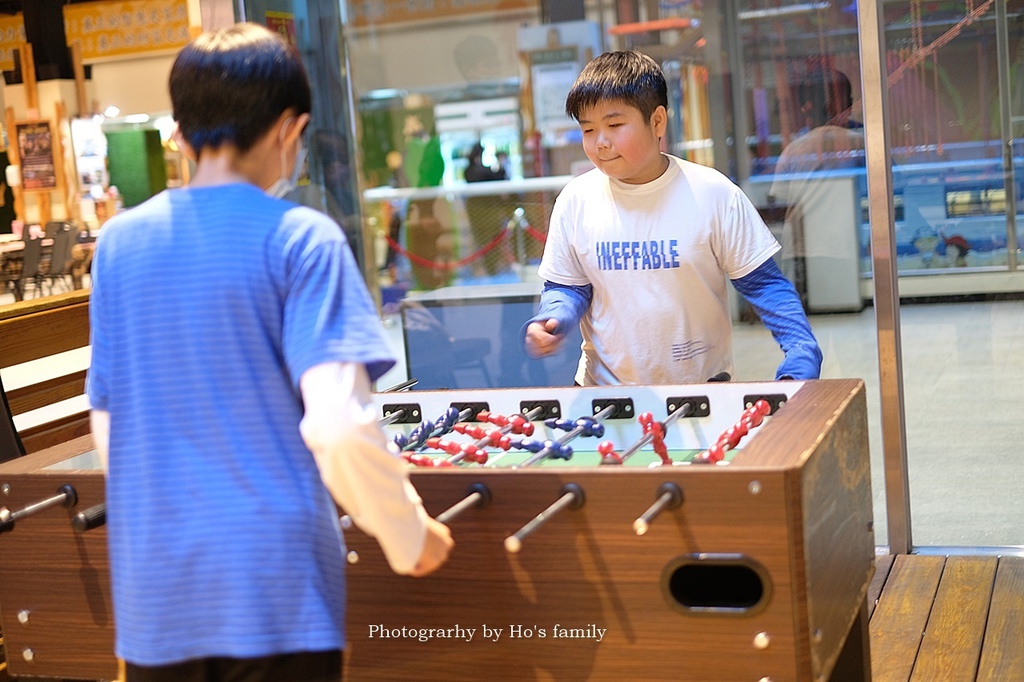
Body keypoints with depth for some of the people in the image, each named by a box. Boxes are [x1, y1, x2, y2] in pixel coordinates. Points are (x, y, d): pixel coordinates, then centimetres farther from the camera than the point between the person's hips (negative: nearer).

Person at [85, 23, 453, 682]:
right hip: (275, 589, -4)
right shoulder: (302, 238, -9)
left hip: (154, 592, 4)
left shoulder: (118, 242, 4)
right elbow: (338, 423, -18)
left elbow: (108, 425, 9)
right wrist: (411, 536, -3)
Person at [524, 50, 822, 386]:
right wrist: (551, 320, -12)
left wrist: (801, 354, -14)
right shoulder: (576, 201, 0)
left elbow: (763, 283, -1)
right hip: (604, 388, 1)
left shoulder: (712, 194, -6)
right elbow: (566, 287, 10)